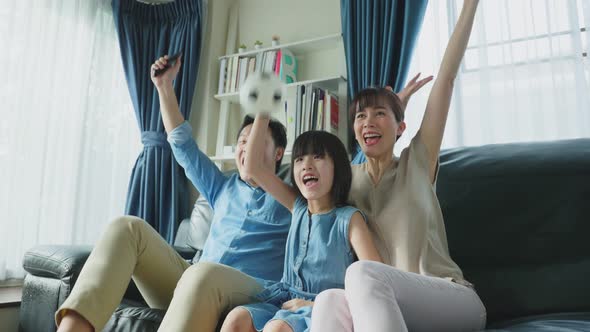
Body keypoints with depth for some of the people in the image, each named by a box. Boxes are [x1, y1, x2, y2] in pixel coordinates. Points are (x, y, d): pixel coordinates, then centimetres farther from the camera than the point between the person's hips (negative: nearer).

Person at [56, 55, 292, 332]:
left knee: (202, 274, -40)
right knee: (128, 227, -13)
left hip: (250, 297, -5)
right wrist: (165, 87, 24)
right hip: (196, 287, 5)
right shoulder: (223, 188, 26)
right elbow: (183, 145, 26)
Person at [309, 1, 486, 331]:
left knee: (363, 272, -34)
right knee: (330, 300, -33)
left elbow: (446, 78, -1)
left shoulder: (417, 162, 2)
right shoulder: (347, 178, 11)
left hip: (454, 299, -2)